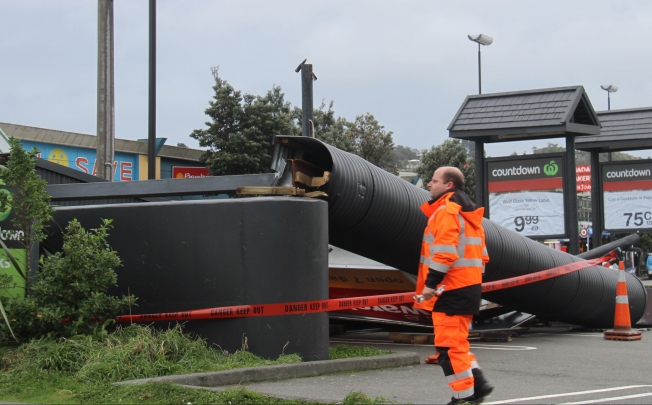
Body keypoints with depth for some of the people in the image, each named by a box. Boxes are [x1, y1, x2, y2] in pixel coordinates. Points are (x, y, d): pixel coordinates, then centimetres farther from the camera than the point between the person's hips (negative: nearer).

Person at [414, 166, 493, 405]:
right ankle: (477, 384, 14)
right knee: (456, 342, 18)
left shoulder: (446, 211, -12)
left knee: (448, 345, -5)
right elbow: (481, 253, 21)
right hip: (470, 286, 10)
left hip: (451, 290, -10)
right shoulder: (468, 214, 19)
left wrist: (430, 283, -21)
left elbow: (445, 252, -22)